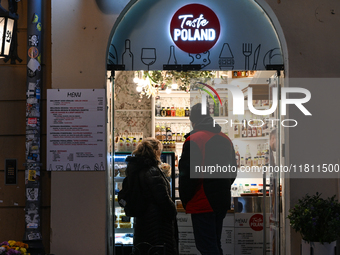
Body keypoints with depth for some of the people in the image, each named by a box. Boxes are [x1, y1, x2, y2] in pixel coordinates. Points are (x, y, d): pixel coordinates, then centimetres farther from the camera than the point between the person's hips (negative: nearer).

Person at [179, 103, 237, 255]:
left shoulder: (193, 140, -13)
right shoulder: (225, 139, 12)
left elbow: (187, 174, -15)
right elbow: (233, 171, 19)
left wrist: (185, 200, -3)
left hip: (202, 203, -8)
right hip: (222, 201, 8)